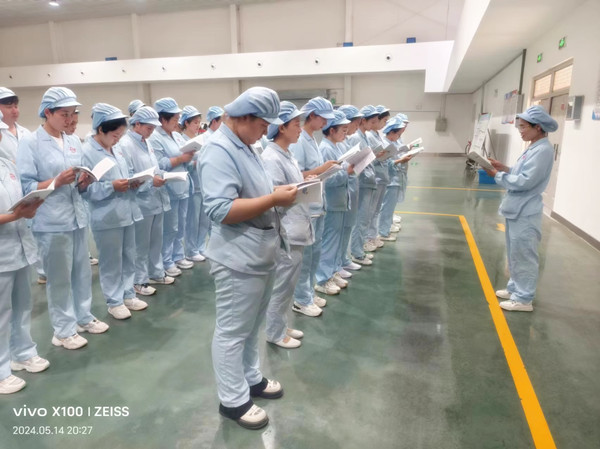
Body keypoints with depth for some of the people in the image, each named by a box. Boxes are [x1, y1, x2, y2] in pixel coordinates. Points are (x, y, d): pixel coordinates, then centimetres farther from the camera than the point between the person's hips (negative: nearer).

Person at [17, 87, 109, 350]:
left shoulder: (74, 142, 10)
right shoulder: (29, 143, -7)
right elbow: (25, 186, -10)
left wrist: (84, 182, -5)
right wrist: (57, 181, -22)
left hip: (78, 216, 6)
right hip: (51, 222, -6)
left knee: (82, 271, 14)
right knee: (59, 277, 4)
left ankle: (83, 317, 31)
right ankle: (63, 330, 18)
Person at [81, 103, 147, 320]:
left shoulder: (117, 149, 11)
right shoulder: (86, 152, -12)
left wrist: (133, 182, 0)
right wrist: (112, 186, -23)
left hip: (127, 213, 7)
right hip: (106, 218, -7)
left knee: (129, 258, 16)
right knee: (111, 262, 5)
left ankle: (128, 295, 30)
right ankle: (114, 301, 20)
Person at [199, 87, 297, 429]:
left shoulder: (244, 146, 12)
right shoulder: (220, 151, -19)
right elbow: (221, 210, -28)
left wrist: (279, 194, 4)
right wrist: (273, 200, -23)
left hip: (261, 255, 10)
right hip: (239, 259, -10)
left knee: (252, 327, 23)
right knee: (233, 332, 8)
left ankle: (251, 378, 41)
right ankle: (234, 400, 25)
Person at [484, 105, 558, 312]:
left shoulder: (543, 150, -18)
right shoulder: (533, 148, 12)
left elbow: (525, 181, -23)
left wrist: (498, 175, -15)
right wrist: (504, 168, 2)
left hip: (525, 213, -10)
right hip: (516, 209, 10)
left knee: (523, 255, -1)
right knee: (515, 253, 19)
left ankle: (524, 299, 9)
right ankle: (515, 288, 32)